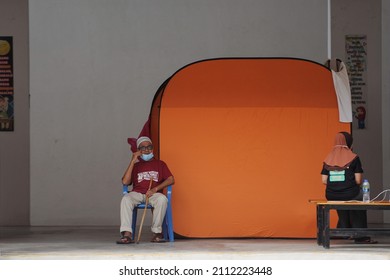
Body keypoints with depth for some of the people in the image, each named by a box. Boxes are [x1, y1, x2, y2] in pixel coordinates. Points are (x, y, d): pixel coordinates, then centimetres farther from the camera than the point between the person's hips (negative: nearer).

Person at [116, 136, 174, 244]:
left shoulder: (160, 164, 19)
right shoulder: (135, 165, 20)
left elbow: (171, 179, 5)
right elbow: (125, 182, 3)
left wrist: (156, 189, -11)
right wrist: (133, 161, 2)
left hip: (154, 194, -1)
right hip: (137, 194, 1)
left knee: (162, 199, -37)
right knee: (126, 199, -34)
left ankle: (157, 232, -26)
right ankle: (127, 234, -41)